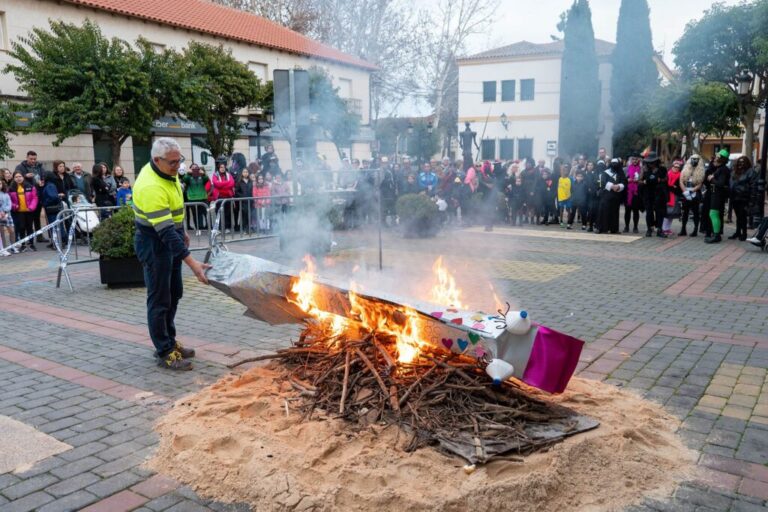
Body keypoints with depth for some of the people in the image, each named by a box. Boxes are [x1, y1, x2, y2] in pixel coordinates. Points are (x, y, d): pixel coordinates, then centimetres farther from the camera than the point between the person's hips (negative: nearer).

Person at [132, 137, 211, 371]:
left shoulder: (166, 172, -1)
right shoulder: (151, 187, -30)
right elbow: (165, 231, -34)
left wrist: (181, 232, 23)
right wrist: (192, 262, -38)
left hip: (170, 239, 9)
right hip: (154, 243, -9)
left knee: (174, 293, 16)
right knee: (159, 299, -1)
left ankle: (169, 342, 29)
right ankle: (165, 354, 9)